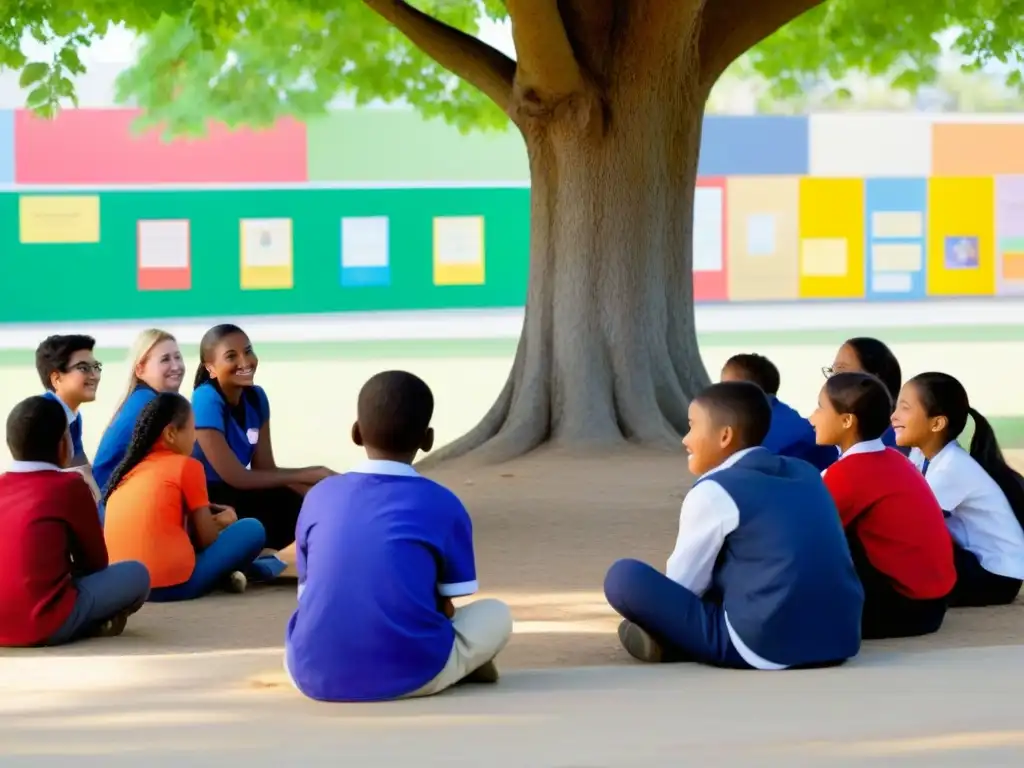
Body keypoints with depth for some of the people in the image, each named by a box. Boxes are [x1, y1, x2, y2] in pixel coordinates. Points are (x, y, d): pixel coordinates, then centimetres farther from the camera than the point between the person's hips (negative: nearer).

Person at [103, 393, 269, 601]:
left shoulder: (131, 468, 21)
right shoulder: (187, 466, 3)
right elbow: (207, 539, 6)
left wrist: (212, 519, 29)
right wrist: (222, 522, 28)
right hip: (171, 582, -6)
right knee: (252, 530, 8)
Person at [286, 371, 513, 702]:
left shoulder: (318, 497, 11)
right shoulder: (443, 504, 4)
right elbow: (446, 609, 10)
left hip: (316, 676, 1)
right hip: (408, 674, -1)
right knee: (496, 614, 24)